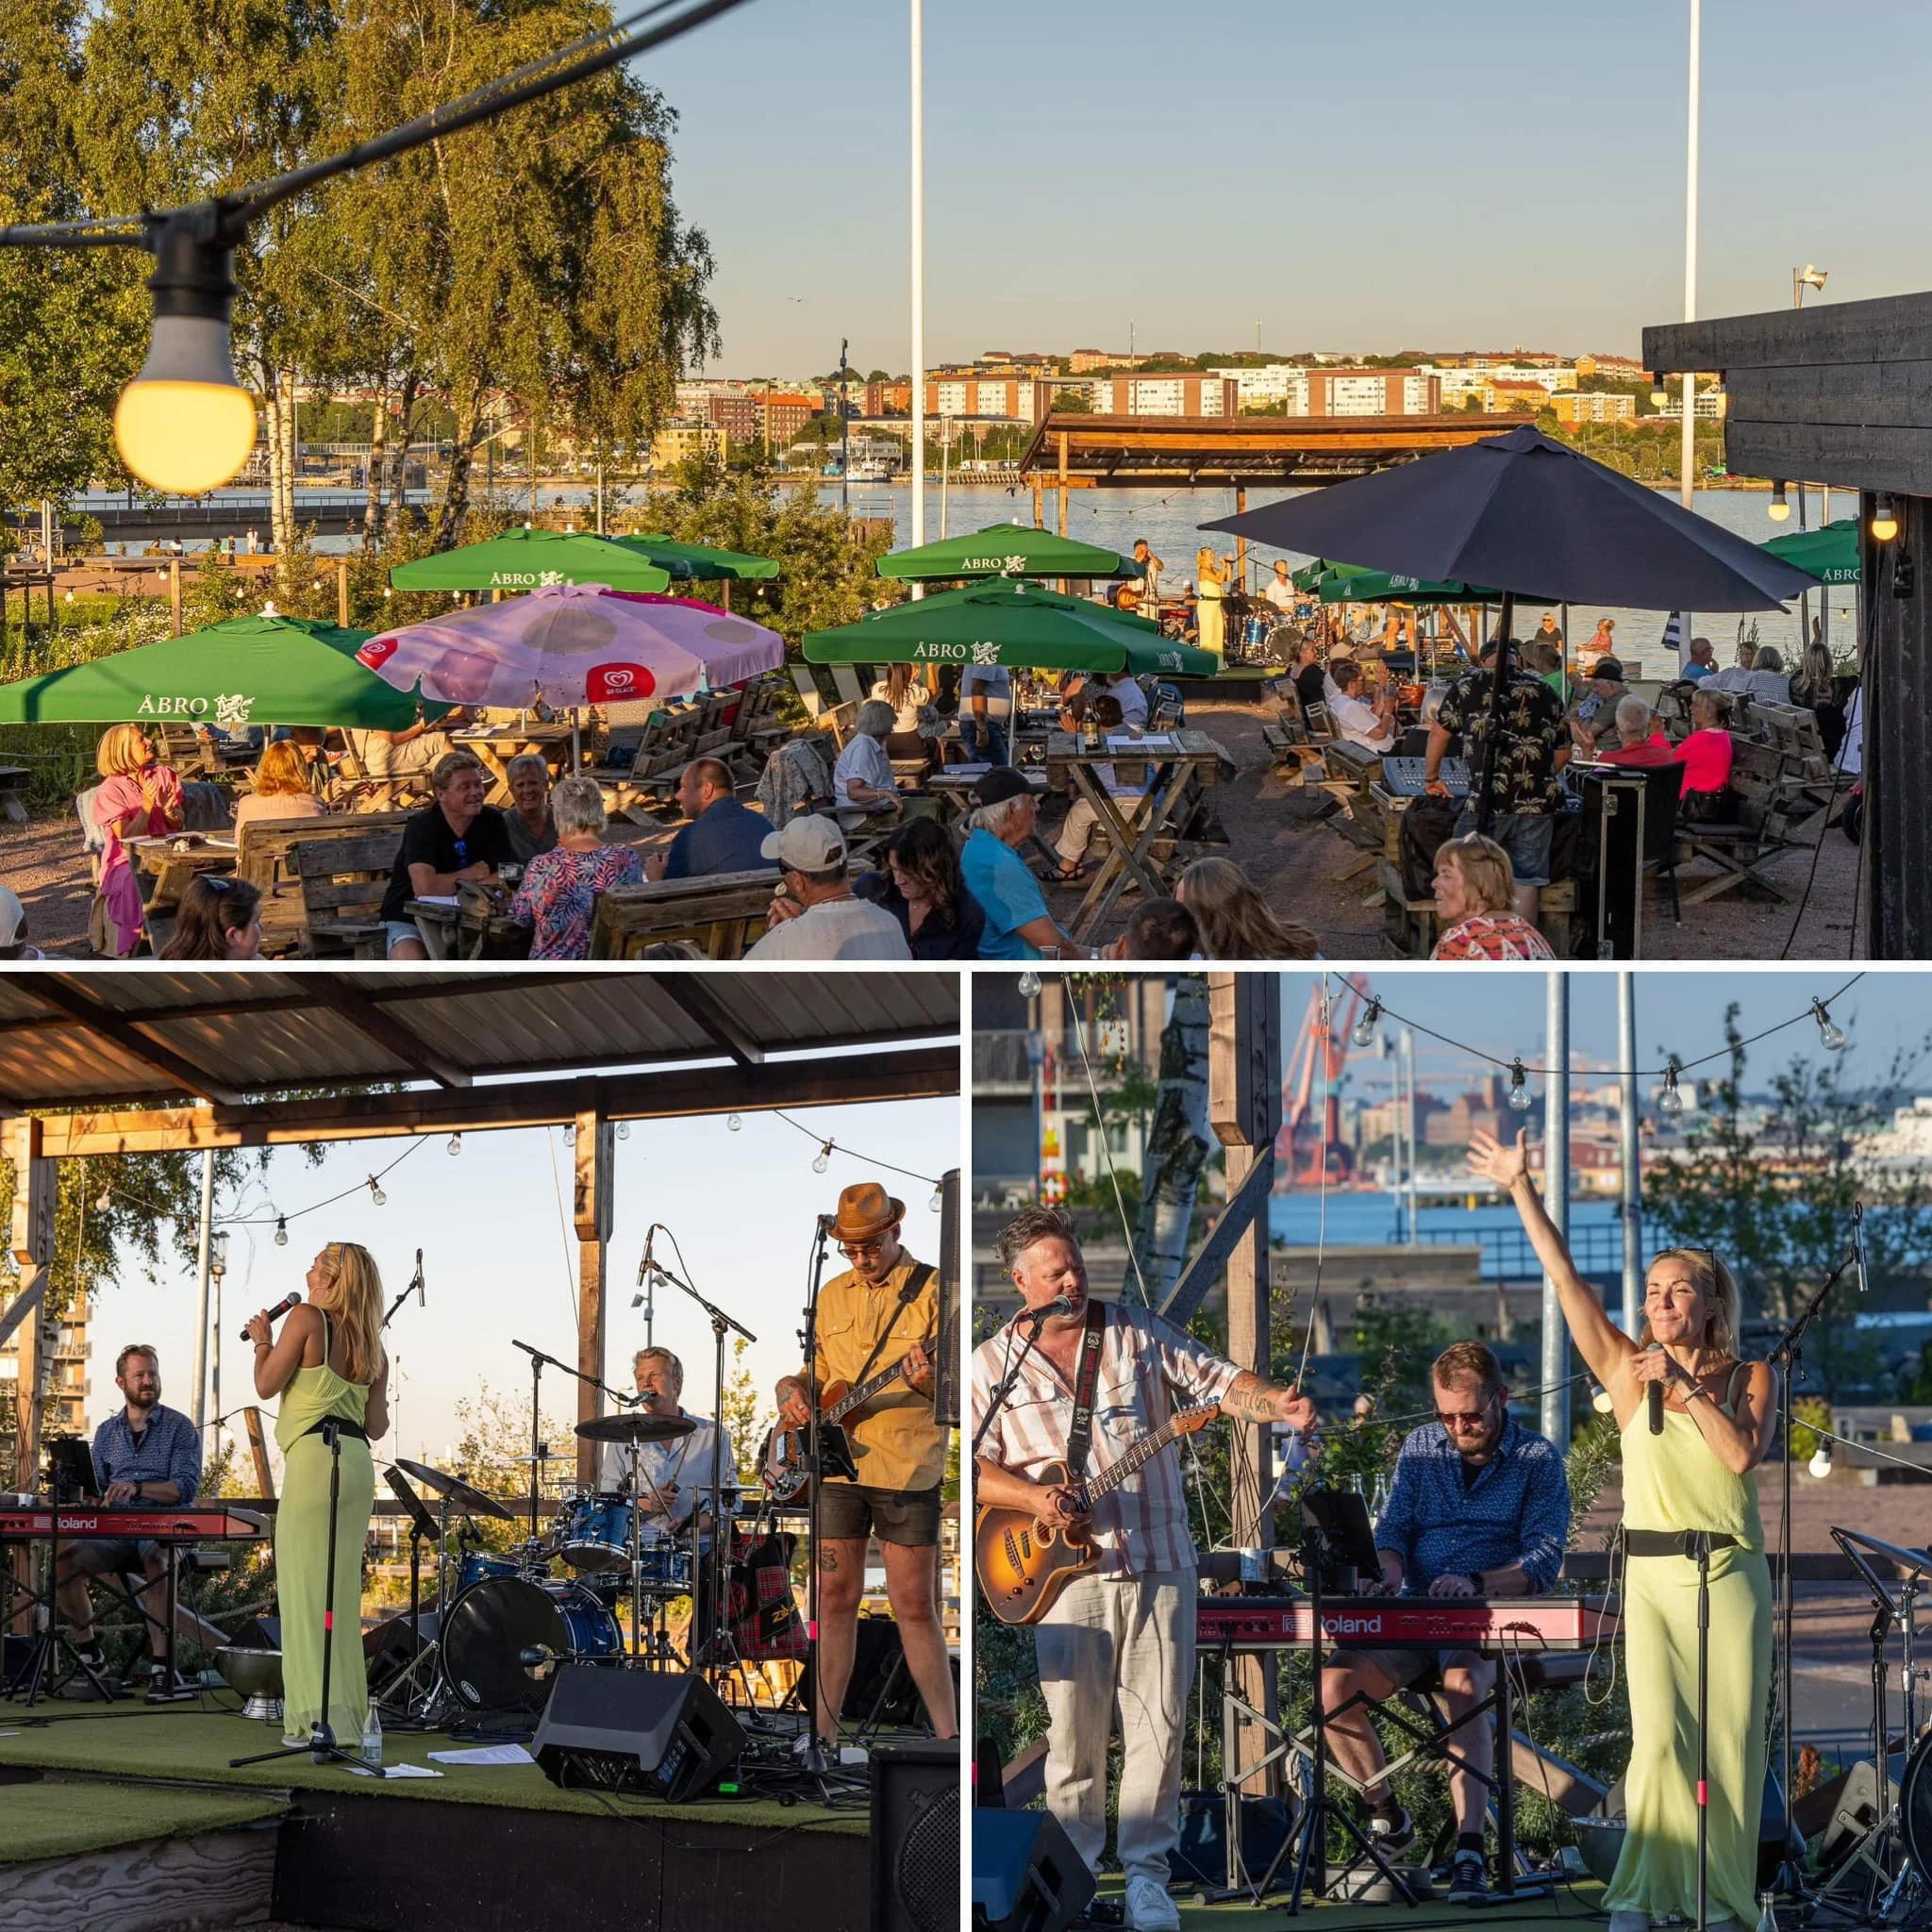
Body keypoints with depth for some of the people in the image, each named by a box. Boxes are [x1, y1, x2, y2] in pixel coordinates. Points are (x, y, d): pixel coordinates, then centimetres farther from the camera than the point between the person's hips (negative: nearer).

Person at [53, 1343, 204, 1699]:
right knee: (65, 1561, -26)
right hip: (114, 1532, 4)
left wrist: (137, 1488, -23)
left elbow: (186, 1486, -9)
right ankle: (92, 1664, -15)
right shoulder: (106, 1433, 18)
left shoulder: (179, 1428, 4)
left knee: (157, 1560, -40)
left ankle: (160, 1667, -37)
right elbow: (96, 1491, 17)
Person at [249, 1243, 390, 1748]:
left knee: (306, 1587, -5)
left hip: (314, 1457, -7)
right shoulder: (372, 1346, 15)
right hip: (358, 1463, 7)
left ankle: (318, 1718, -11)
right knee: (341, 1591, 12)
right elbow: (377, 1426, 13)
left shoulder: (307, 1319, -3)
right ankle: (347, 1714, 13)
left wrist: (262, 1342, 15)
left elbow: (266, 1386, -2)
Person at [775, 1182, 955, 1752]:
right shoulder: (832, 1295, 14)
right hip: (837, 1466, 5)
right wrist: (795, 1392, 1)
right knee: (836, 1598, 6)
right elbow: (814, 1369, 22)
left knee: (915, 1607, -4)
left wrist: (927, 1381, -29)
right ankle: (824, 1733, 11)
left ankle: (948, 1735, 3)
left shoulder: (932, 1289, -3)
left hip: (907, 1469, -5)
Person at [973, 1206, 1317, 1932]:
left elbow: (1221, 1381, 0)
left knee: (1159, 1723, 0)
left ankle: (1146, 1867, 9)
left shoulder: (1140, 1333, 6)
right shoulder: (992, 1364, 3)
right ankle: (1074, 1865, 15)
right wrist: (1033, 1500, -14)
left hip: (1160, 1563, 1)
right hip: (1067, 1570, -1)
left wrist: (1279, 1405, -19)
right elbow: (971, 1465, 2)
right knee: (1073, 1729, 1)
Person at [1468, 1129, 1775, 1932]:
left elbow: (1744, 1452, -13)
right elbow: (1565, 1278, -1)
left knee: (1731, 1739, 1)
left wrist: (1686, 1385, -13)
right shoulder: (1628, 1372, 5)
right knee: (1660, 1736, -11)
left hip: (1731, 1572, 0)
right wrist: (1521, 1190, -5)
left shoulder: (1750, 1377, 5)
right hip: (1652, 1572, 0)